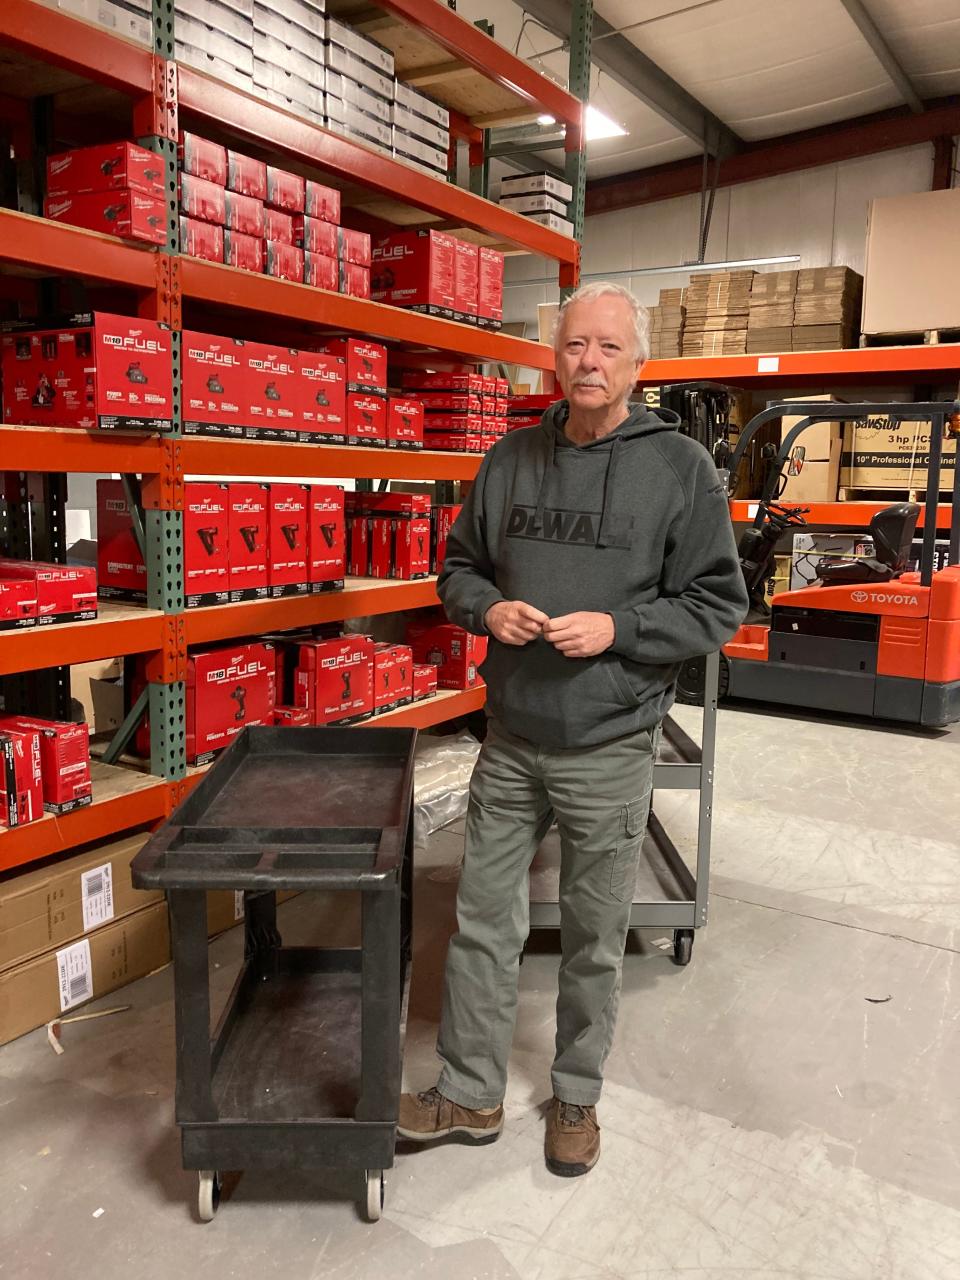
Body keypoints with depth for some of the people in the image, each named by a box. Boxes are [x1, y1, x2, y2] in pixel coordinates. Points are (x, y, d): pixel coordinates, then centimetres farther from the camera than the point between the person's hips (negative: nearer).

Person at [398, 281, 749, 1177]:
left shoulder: (681, 468, -6)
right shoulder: (511, 458, 5)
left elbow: (718, 605, -5)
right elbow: (458, 569, 13)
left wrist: (617, 627, -19)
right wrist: (488, 608, -9)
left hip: (610, 750, -3)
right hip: (509, 740, 3)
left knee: (594, 938, 13)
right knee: (484, 920, 11)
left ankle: (576, 1098, 36)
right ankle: (470, 1095, 31)